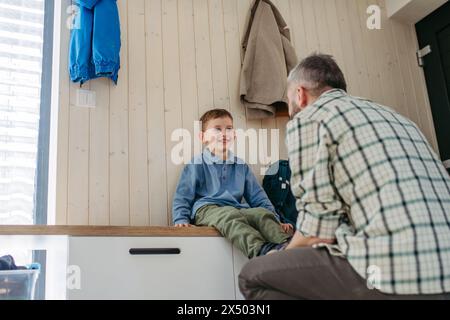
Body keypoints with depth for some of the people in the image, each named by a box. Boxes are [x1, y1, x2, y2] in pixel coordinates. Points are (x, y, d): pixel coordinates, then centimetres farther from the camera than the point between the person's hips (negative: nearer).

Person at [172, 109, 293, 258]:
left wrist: (276, 222, 12)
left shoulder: (241, 166, 24)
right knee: (231, 216, -37)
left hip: (237, 209, 4)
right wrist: (181, 220, -9)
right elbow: (182, 198, 10)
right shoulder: (196, 165, 12)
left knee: (263, 213, -27)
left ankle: (286, 246, -52)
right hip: (206, 209, -4)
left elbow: (258, 198, 24)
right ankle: (264, 250, -62)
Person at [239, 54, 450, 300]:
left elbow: (318, 231, -6)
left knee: (253, 277, 4)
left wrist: (285, 254, 17)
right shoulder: (389, 114, 24)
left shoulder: (307, 119, 1)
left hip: (396, 271, -9)